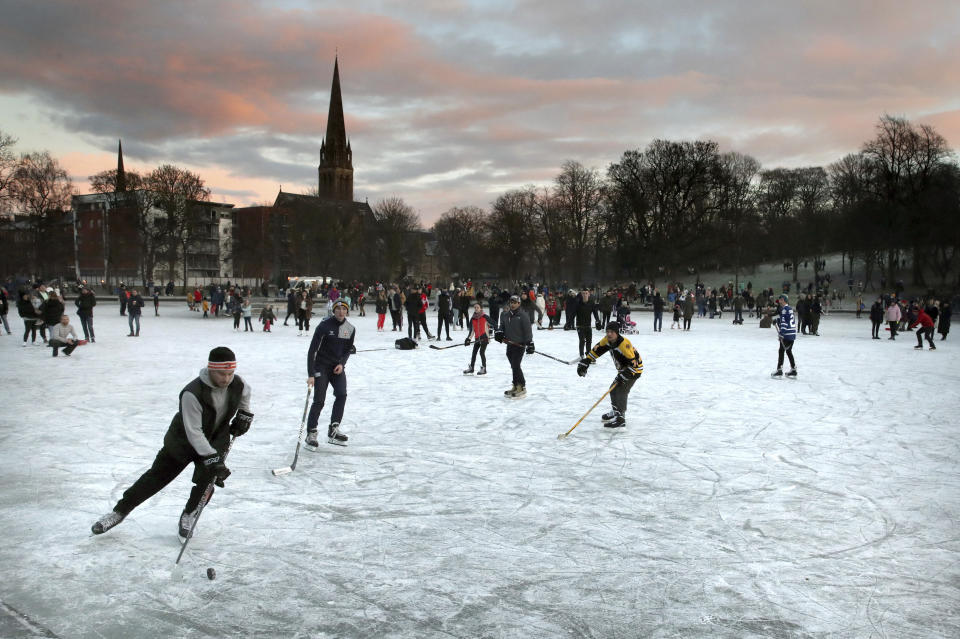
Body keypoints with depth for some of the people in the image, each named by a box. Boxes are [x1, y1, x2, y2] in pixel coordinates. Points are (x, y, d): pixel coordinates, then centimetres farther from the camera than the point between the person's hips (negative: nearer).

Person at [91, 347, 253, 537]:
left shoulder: (238, 383, -19)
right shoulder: (192, 394, -35)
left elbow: (245, 393, 9)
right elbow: (194, 433, -34)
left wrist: (244, 414, 1)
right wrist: (212, 458, -39)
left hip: (216, 439, 3)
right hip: (183, 439, -3)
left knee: (207, 474, -18)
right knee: (157, 476, 6)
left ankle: (189, 515, 8)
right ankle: (120, 511, 24)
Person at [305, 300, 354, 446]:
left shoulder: (350, 329, -1)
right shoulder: (324, 325, -16)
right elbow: (312, 350, -16)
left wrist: (342, 363, -7)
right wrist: (311, 375, -21)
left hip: (338, 367, 4)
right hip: (321, 366, -4)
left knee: (342, 394, -16)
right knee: (319, 401, -8)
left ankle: (333, 429, -10)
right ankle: (311, 433, 5)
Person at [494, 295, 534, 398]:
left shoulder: (523, 316, -9)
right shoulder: (505, 315, 10)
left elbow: (528, 330, -11)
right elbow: (502, 326, 22)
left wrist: (530, 344, -16)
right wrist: (499, 332, 0)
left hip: (520, 344, -6)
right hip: (510, 344, 6)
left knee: (515, 366, -11)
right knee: (514, 366, 12)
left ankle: (521, 387, -3)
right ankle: (516, 386, 21)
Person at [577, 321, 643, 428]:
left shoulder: (624, 344, -32)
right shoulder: (607, 340, -7)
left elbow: (634, 363, -32)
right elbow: (596, 350, 1)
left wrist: (623, 376, -36)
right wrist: (584, 362, -5)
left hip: (634, 369, -9)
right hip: (623, 369, 9)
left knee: (621, 391, -18)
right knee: (613, 390, 14)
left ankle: (620, 419, -22)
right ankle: (616, 412, 35)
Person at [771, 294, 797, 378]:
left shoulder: (784, 309, -13)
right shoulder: (790, 309, 17)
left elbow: (783, 322, -18)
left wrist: (781, 333, -19)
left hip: (787, 334, -9)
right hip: (792, 334, 9)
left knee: (781, 351, -3)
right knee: (788, 351, 15)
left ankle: (779, 370, -2)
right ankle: (793, 370, 16)